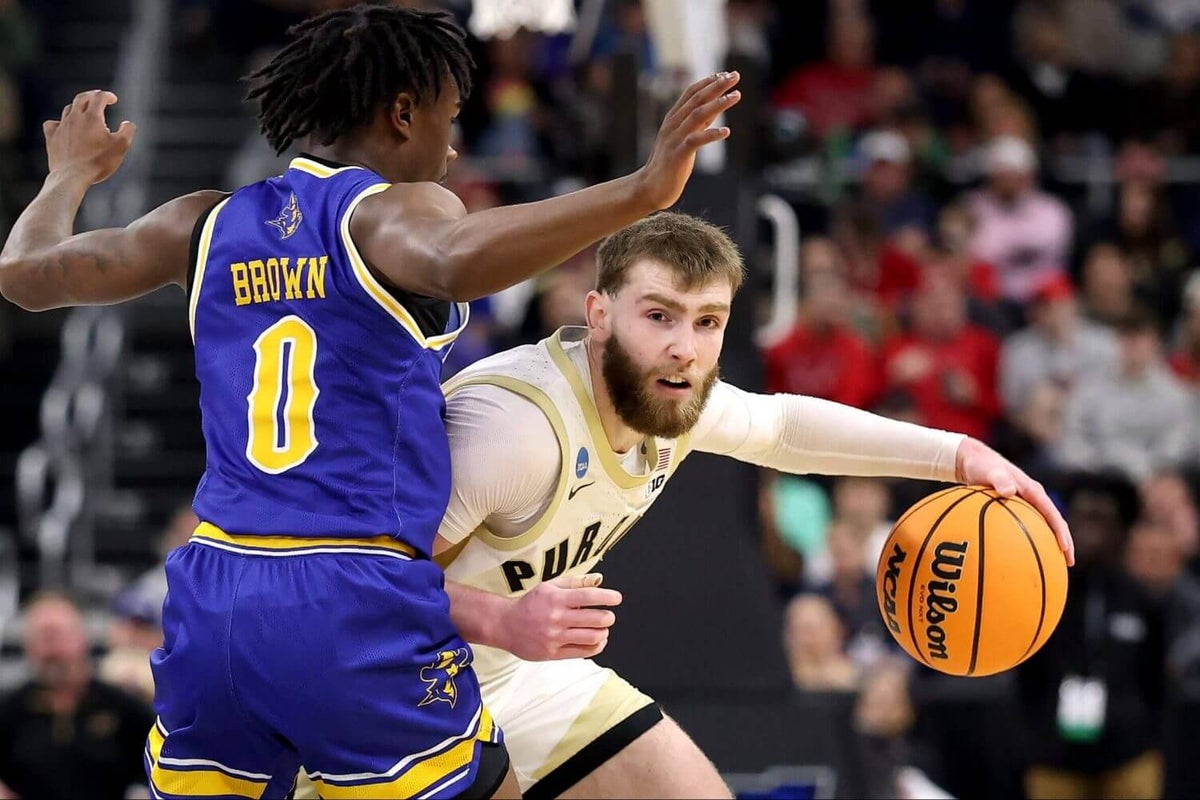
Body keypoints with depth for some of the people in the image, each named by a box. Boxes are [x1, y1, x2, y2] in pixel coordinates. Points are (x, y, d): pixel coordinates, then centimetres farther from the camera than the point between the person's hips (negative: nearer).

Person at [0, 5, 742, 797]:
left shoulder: (210, 224, 12)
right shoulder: (388, 211, -5)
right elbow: (462, 263, -29)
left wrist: (72, 174, 39)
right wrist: (640, 192, -35)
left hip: (214, 594, 6)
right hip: (357, 607, -6)